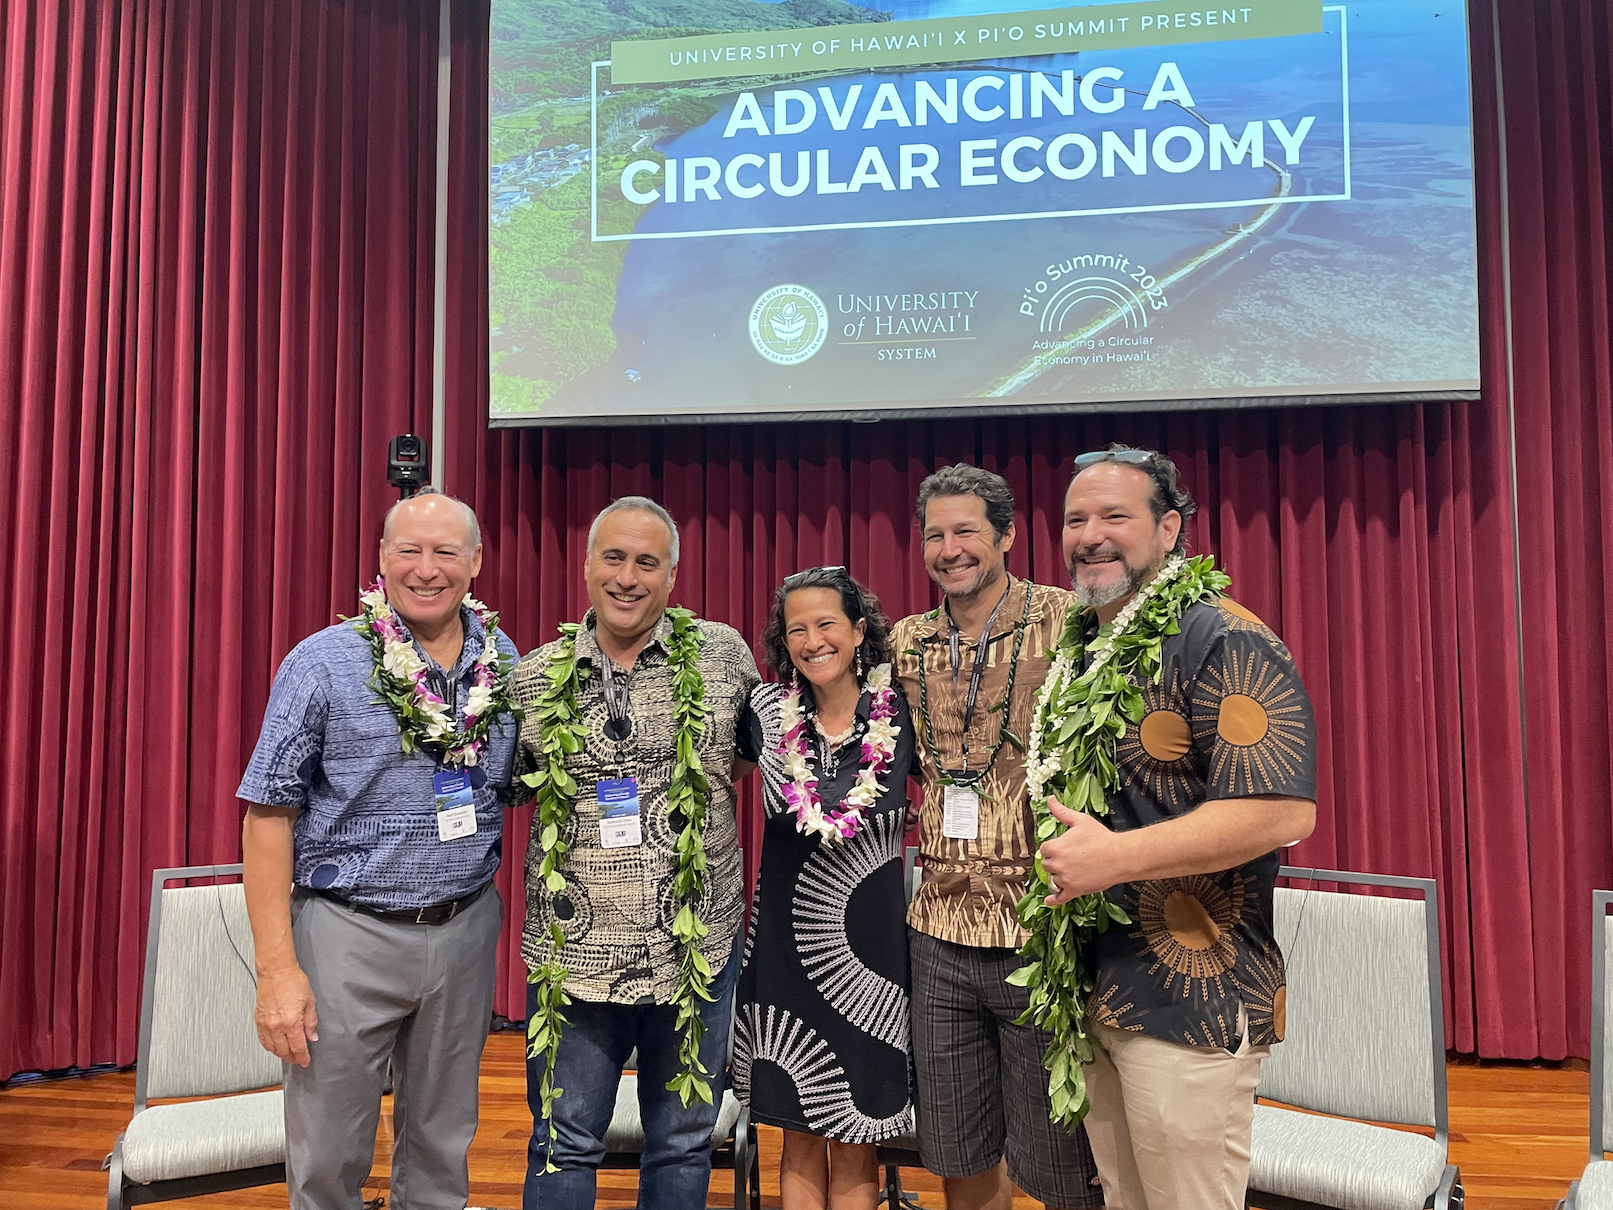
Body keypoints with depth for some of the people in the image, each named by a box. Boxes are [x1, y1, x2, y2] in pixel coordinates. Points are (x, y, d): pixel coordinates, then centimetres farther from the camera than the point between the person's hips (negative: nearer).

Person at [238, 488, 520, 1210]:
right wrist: (277, 968, -14)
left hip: (465, 928, 3)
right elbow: (269, 816, -9)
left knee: (442, 1149, 18)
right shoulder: (322, 664, -9)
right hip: (349, 932, -3)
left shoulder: (505, 663, 2)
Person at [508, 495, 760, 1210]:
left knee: (684, 1145, 17)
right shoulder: (536, 678, 1)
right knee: (564, 1149, 14)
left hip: (697, 949, 0)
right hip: (575, 956, 0)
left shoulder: (724, 655, -2)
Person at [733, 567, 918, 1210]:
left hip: (871, 935, 0)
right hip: (787, 936, 1)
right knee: (800, 1139, 11)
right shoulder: (767, 709, -3)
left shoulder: (896, 712, -5)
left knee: (856, 1144, 10)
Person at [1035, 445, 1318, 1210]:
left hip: (1188, 1001, -8)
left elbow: (1284, 811, -24)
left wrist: (1116, 856, -23)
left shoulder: (1222, 641, -14)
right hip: (1092, 992, 8)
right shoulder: (1082, 643, 11)